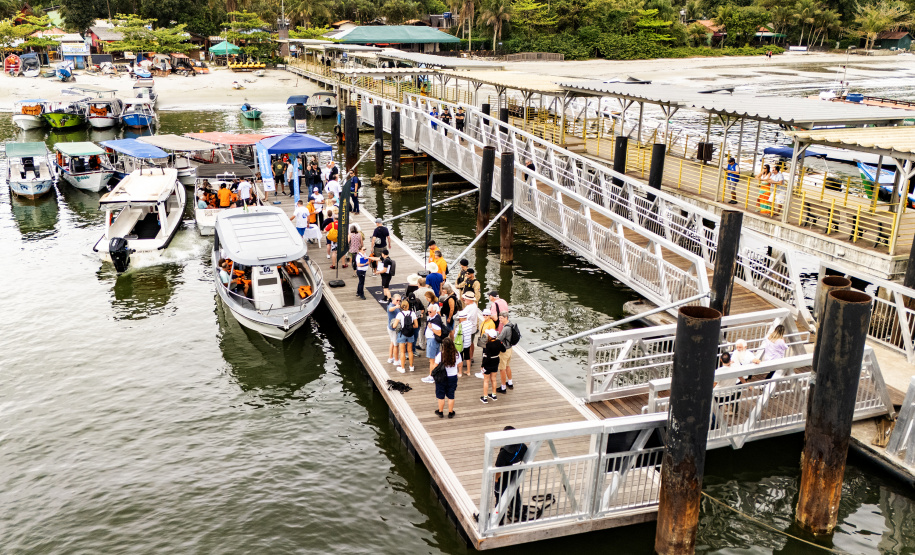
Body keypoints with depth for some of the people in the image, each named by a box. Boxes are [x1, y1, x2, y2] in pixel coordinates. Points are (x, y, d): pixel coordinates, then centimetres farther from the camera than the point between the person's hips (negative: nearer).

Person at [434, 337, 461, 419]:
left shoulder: (440, 355, -22)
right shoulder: (457, 354, -13)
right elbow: (459, 365, 0)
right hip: (453, 377, 2)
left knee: (441, 396, 14)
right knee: (451, 396, 15)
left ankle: (440, 412, 26)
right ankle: (450, 413, 24)